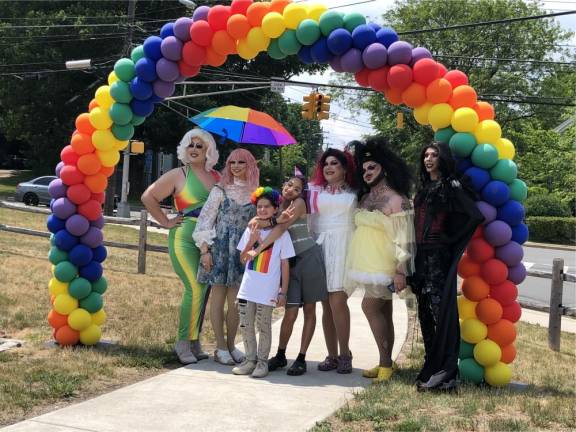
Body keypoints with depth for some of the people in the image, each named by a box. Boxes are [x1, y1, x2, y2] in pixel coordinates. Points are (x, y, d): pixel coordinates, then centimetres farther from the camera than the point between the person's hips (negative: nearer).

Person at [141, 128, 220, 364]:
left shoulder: (217, 176, 12)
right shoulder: (179, 175, 0)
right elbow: (148, 196, 2)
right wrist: (166, 222, -2)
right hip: (185, 238, -5)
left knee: (204, 291, 7)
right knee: (195, 288, -15)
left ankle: (195, 342, 19)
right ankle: (183, 342, -4)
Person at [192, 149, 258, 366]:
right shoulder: (220, 190, 2)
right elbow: (205, 219, -1)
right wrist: (205, 249, -8)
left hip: (242, 250, 2)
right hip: (220, 248, -2)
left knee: (235, 301, 3)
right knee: (218, 297, 0)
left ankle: (231, 344, 15)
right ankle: (221, 347, 6)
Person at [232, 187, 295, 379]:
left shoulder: (281, 233, -2)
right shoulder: (251, 230, 8)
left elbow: (285, 265, -1)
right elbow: (242, 258, 8)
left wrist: (283, 292, -4)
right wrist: (252, 242, -9)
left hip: (267, 291, -4)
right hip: (248, 288, 4)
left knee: (263, 327, 3)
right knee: (245, 325, 7)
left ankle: (262, 361, 15)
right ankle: (250, 359, 20)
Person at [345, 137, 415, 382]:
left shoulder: (396, 200, -11)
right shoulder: (365, 198, 14)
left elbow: (403, 239, -16)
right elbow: (360, 229, 22)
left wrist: (401, 271, -21)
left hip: (384, 266, -8)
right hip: (368, 265, 8)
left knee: (370, 306, -14)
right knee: (382, 312, 10)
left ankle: (385, 363, -7)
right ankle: (385, 364, 15)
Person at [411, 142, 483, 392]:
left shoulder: (452, 186, -6)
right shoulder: (423, 188, 17)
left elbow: (476, 216, -16)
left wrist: (451, 239, -9)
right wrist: (415, 253, 12)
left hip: (439, 256, -8)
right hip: (421, 254, 8)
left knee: (440, 310, -10)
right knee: (425, 310, 10)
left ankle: (443, 373, -10)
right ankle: (431, 365, 19)